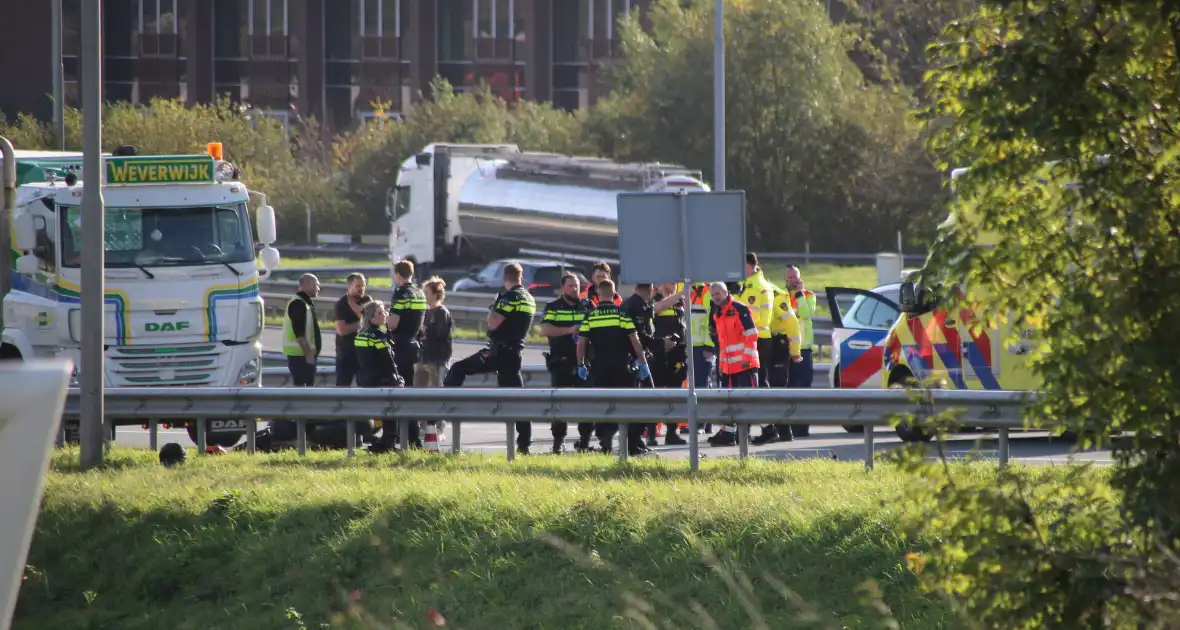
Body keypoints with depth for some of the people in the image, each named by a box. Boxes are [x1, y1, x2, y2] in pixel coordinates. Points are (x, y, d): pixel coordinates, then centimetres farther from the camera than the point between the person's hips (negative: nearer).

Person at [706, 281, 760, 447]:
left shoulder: (739, 309, -10)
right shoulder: (717, 314, 16)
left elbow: (751, 334, -13)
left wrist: (747, 357, -16)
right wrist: (721, 363, 20)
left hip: (745, 364, -8)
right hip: (729, 365, 8)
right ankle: (728, 434, 14)